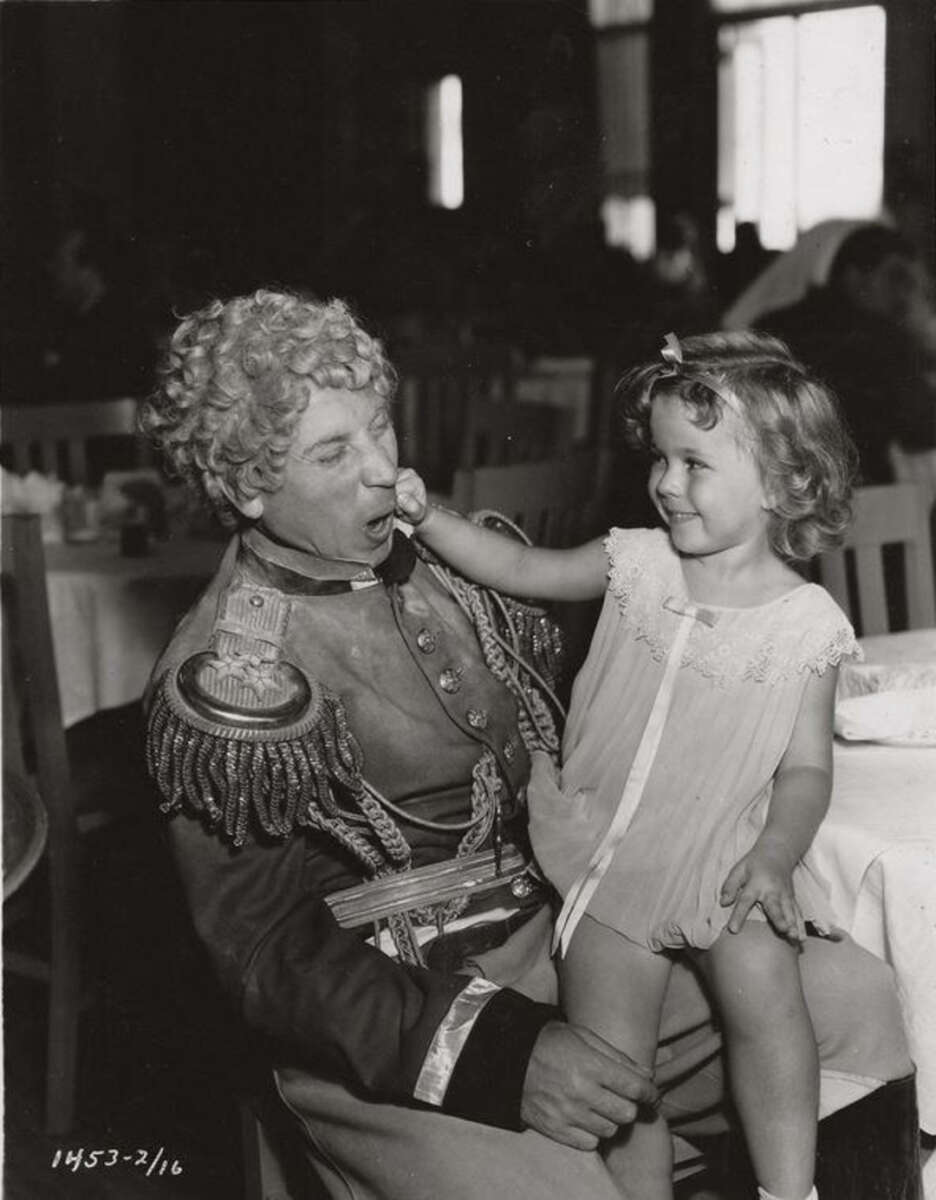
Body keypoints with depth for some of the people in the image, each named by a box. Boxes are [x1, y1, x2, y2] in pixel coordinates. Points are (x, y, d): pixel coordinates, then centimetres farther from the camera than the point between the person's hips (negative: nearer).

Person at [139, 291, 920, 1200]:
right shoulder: (219, 682, -14)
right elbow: (274, 958, -15)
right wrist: (503, 1055, -27)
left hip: (559, 927, 6)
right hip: (396, 1039, -5)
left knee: (852, 995, -4)